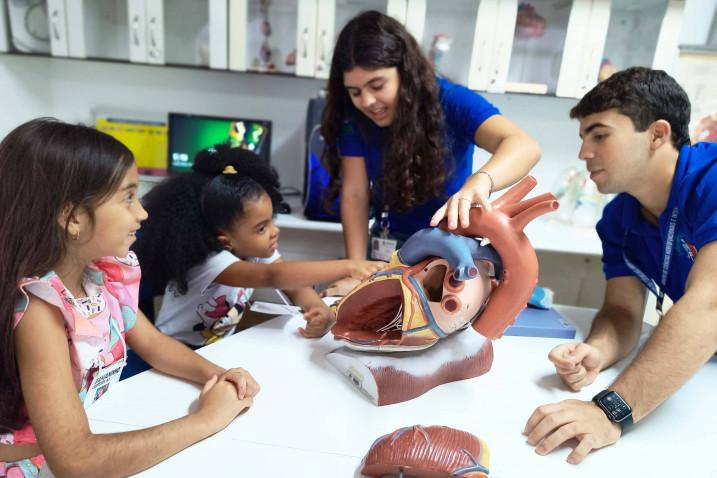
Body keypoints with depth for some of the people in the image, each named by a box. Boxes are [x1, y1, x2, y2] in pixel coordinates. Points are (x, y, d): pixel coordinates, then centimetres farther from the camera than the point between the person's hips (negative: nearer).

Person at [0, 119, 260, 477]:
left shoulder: (102, 273, -8)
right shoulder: (38, 309, -27)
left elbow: (151, 343, 6)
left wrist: (214, 374, -11)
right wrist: (207, 418, -26)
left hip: (96, 437, 5)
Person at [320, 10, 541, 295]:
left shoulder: (450, 102, -23)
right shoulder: (355, 119, -13)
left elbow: (524, 147, -39)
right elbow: (355, 195, -15)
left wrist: (479, 182, -62)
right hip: (391, 246, 3)